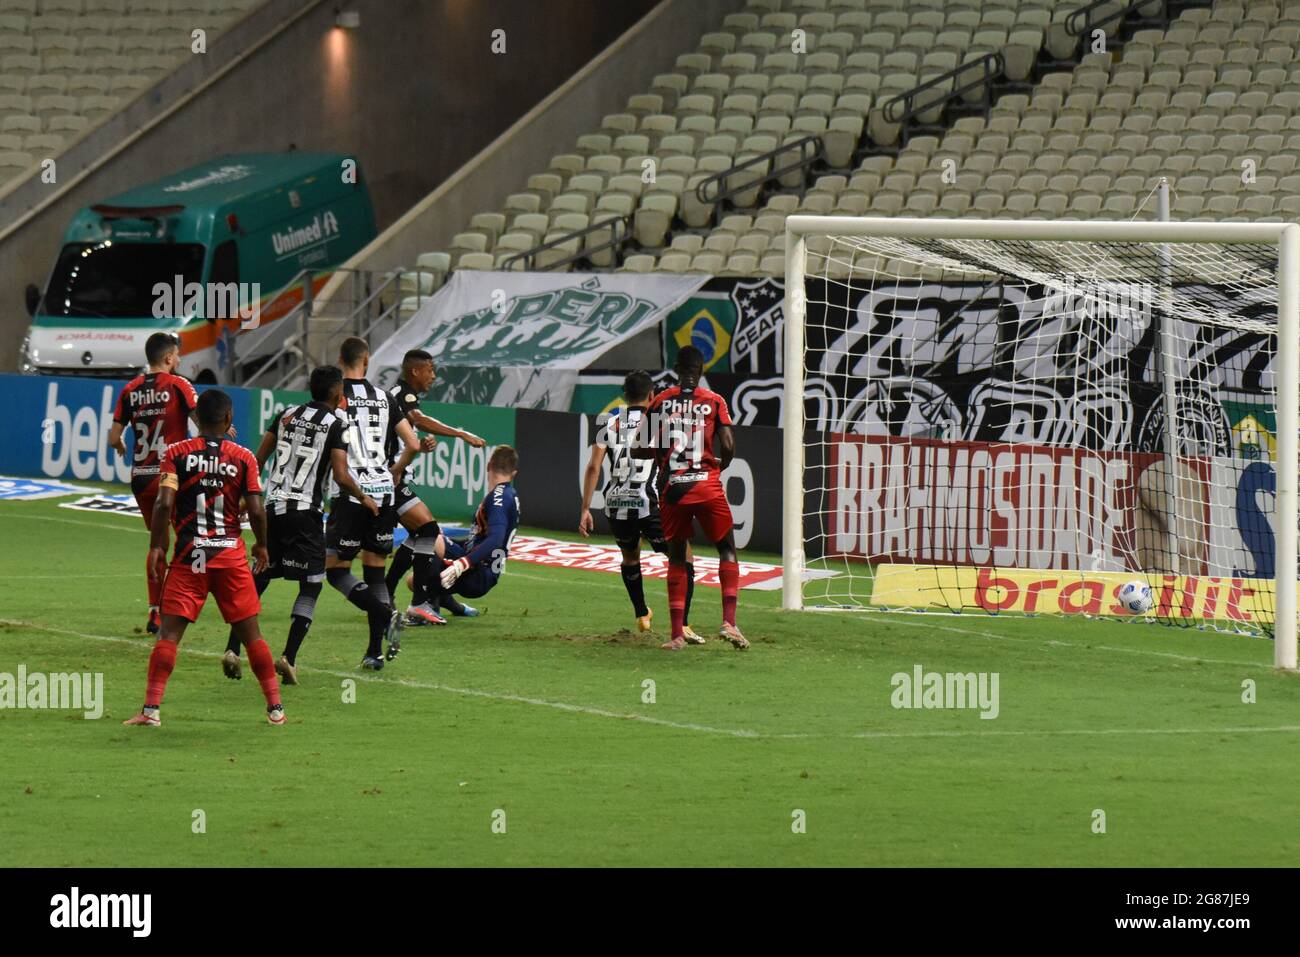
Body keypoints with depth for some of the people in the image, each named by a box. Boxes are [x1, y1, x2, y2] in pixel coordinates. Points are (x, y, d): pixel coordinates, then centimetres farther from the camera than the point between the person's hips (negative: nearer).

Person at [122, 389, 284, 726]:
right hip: (232, 554, 1)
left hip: (189, 555, -1)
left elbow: (164, 504, -11)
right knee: (250, 632, 10)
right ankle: (275, 708, 13)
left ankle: (151, 708, -9)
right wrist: (261, 546, 13)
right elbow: (256, 510, -3)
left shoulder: (176, 453, -2)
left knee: (169, 632, -1)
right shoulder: (243, 457, 0)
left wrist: (155, 547, -3)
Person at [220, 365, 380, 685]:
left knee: (258, 580, 13)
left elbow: (258, 460, 12)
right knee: (311, 586, 3)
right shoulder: (335, 423, -5)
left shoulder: (288, 415, 11)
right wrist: (363, 498, 6)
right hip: (305, 512, -5)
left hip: (272, 507, 5)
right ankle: (289, 657, -9)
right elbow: (341, 477, -12)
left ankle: (232, 649, 5)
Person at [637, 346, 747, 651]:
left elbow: (639, 449, 4)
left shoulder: (659, 402, 5)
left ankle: (677, 633, 8)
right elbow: (728, 446, -8)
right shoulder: (713, 401, 0)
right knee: (727, 549, 12)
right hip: (707, 486, -2)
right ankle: (729, 622, -4)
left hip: (672, 488, 2)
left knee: (676, 557, 12)